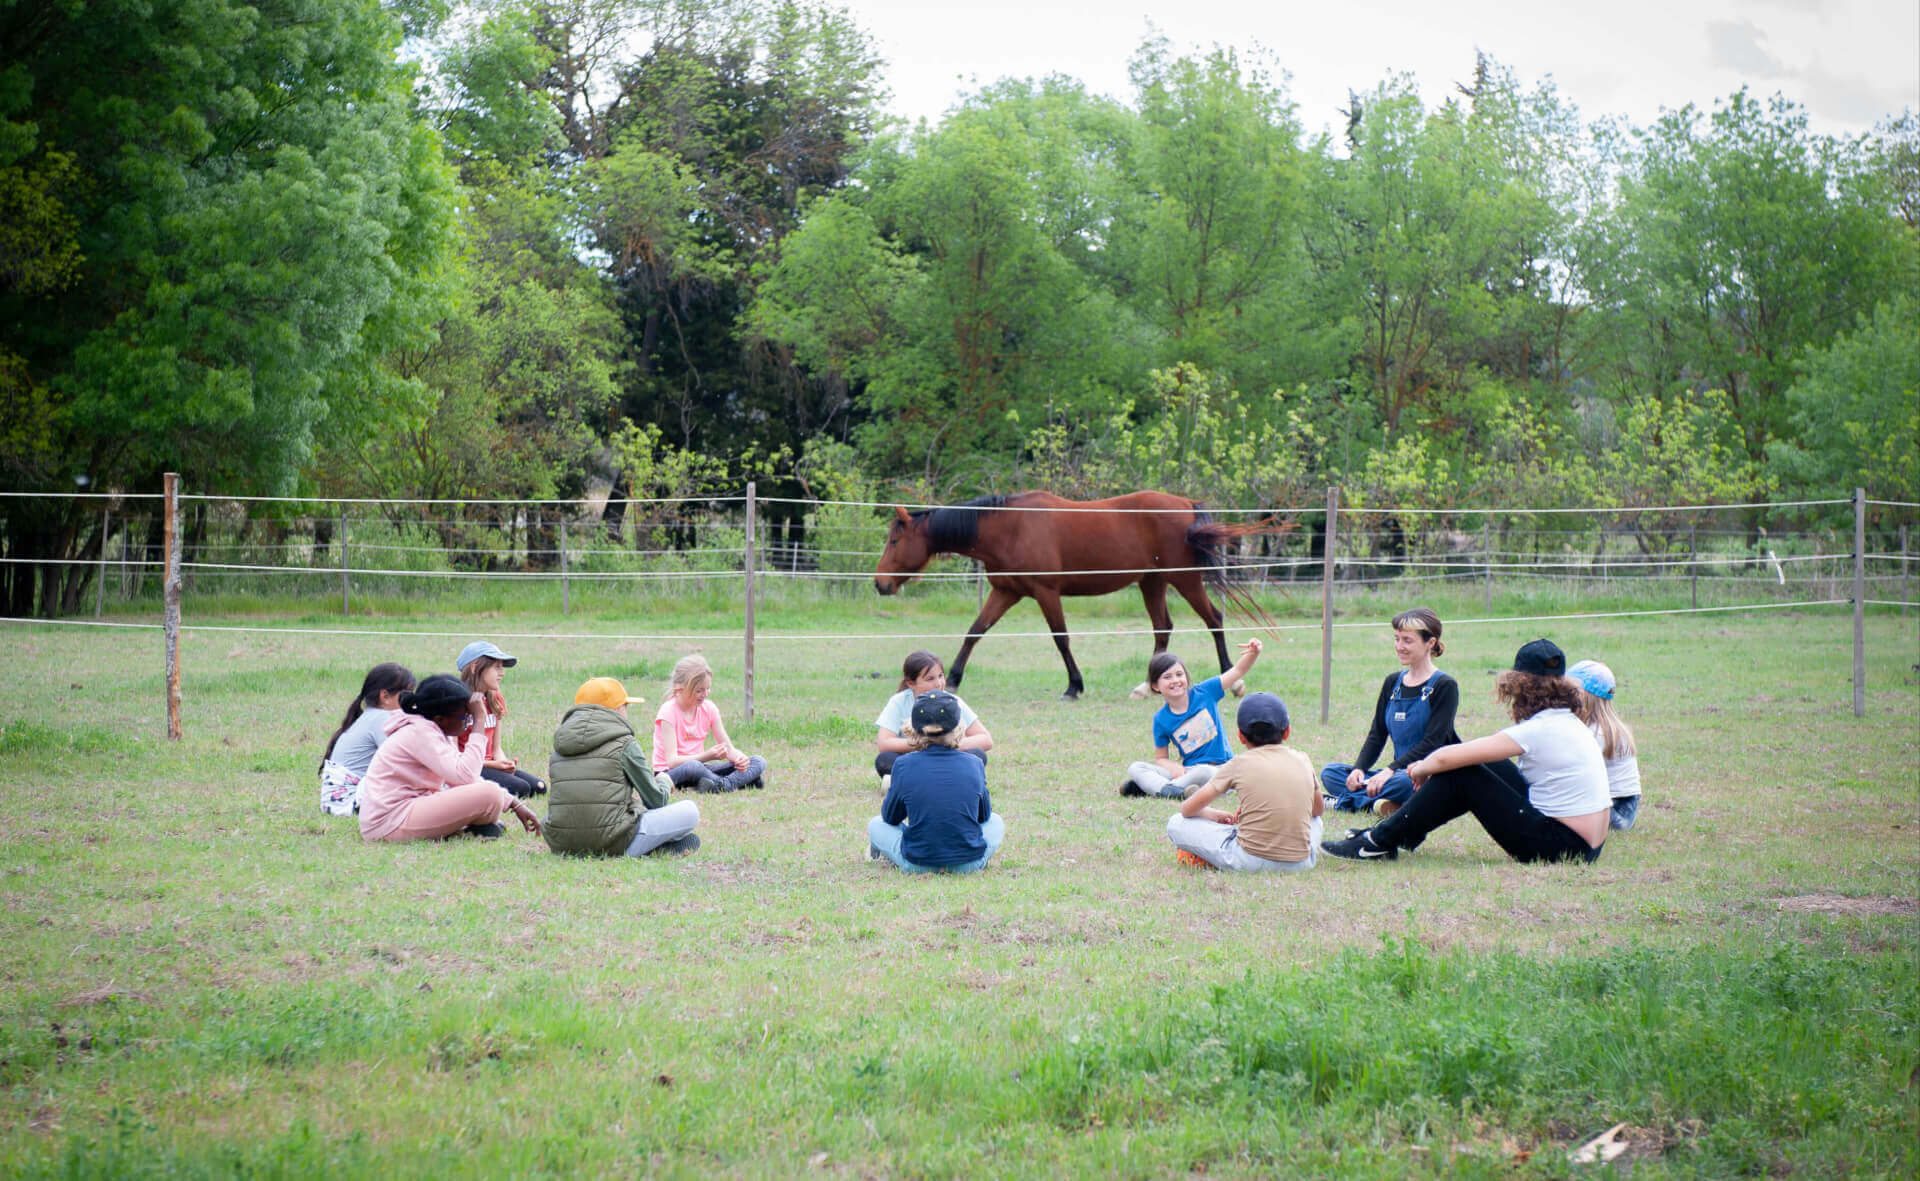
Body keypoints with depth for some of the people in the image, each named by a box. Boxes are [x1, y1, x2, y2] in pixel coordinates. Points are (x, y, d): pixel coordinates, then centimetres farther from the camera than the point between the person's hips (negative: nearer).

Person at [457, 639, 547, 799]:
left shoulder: (495, 701, 14)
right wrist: (491, 765, -19)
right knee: (520, 788, -25)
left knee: (538, 787, -11)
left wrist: (504, 762, -8)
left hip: (489, 765, 8)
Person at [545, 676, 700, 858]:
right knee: (689, 811, 7)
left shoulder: (559, 747, 14)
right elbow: (656, 800, 4)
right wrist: (663, 781, 28)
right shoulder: (625, 744, -2)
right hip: (611, 844, -6)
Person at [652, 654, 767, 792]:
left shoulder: (709, 708, 3)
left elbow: (728, 748, 7)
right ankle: (746, 780, -29)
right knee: (693, 767, -43)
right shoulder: (669, 712, -14)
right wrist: (708, 756, -33)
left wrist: (739, 757, -18)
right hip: (670, 773, -6)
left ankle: (725, 784, -35)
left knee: (759, 762, -9)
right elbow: (672, 761, -21)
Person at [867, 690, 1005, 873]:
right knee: (995, 821, 33)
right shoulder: (974, 766, -5)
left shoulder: (904, 765, -9)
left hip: (917, 865, 0)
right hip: (970, 863, 0)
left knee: (876, 825, 27)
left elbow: (890, 817, 6)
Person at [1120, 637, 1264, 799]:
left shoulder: (1204, 692, 1)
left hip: (1219, 771, -2)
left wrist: (1253, 653, -22)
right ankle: (1175, 792, -42)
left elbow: (1237, 671, -1)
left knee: (1204, 772, -40)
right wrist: (1173, 768, -15)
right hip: (1187, 771, 2)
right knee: (1135, 768, -15)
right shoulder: (1161, 719, 3)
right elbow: (1161, 758, 9)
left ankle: (1153, 786, -26)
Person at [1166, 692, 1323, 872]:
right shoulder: (1302, 761, 9)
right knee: (1314, 820, 38)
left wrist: (1214, 815, 28)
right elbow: (1317, 809, 27)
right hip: (1301, 862, 3)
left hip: (1251, 861, -3)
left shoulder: (1240, 764, 2)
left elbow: (1188, 809, 6)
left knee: (1175, 824, 10)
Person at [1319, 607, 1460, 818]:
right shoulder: (1392, 683, 16)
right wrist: (1359, 768, -8)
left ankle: (1342, 801, -25)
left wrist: (1390, 771, -24)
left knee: (1404, 782, -41)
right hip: (1398, 773, 7)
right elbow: (1376, 735, 12)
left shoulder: (1444, 686, -5)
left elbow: (1432, 743, -14)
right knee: (1330, 772, -9)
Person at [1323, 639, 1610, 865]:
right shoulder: (1570, 721, 11)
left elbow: (1445, 758, -15)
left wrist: (1422, 769, 5)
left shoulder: (1538, 731, -16)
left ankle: (1380, 842, 2)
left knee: (1459, 775, -7)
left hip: (1561, 847, -8)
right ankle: (1404, 832, 21)